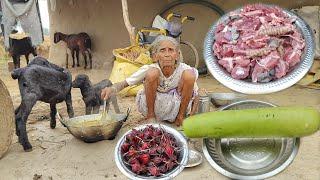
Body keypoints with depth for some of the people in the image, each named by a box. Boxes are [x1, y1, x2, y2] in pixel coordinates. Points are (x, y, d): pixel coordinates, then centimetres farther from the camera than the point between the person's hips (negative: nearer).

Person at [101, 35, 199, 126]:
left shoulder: (184, 70, -19)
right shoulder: (148, 69, -22)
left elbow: (195, 95, -8)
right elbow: (125, 83, -19)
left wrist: (192, 114, -21)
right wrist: (112, 88, -40)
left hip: (175, 108, 1)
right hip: (153, 106, -1)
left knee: (189, 75, -25)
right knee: (152, 73, -30)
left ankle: (181, 115, -4)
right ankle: (150, 115, -8)